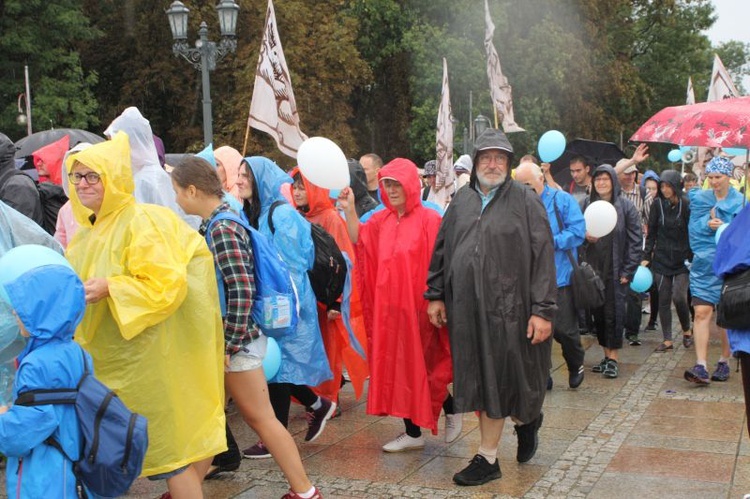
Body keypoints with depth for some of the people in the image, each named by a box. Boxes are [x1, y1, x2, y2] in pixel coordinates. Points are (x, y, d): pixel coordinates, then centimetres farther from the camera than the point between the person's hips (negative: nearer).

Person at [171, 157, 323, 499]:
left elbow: (242, 293, -24)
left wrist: (229, 346, -20)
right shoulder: (214, 224, 9)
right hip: (220, 338, 9)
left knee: (260, 418, 0)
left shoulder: (221, 229, -19)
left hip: (236, 341, -9)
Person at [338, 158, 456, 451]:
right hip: (388, 305, 6)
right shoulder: (380, 220, 9)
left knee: (422, 365, 2)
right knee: (395, 365, 9)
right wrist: (349, 211, -16)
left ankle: (451, 409, 27)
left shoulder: (428, 219, -7)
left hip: (417, 305, -6)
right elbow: (359, 241, -4)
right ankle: (412, 432, 19)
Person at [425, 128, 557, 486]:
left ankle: (526, 419, 31)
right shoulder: (461, 202, 12)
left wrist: (543, 309, -13)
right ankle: (488, 457, 23)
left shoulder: (525, 201, -2)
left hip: (508, 308, -4)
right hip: (467, 308, 4)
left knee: (501, 379, 2)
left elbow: (543, 256, -7)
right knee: (479, 381, 9)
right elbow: (442, 250, 17)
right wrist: (436, 294, 12)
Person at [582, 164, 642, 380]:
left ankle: (613, 359, 5)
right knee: (597, 312, 7)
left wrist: (628, 271, -8)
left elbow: (636, 240, -3)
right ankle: (606, 355, 18)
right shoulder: (587, 204, 7)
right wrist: (585, 236, -10)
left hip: (615, 270, -3)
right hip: (593, 269, 3)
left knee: (613, 312, -2)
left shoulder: (625, 206, -1)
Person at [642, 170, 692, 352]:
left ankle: (686, 331, 18)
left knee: (679, 297, -9)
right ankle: (667, 340, 12)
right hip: (661, 259, 2)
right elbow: (651, 233, 4)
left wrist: (692, 258, -6)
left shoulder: (687, 205, -7)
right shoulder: (657, 204, -1)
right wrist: (646, 257, 0)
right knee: (663, 300, 4)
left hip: (682, 260, -2)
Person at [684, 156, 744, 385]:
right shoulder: (699, 198, 7)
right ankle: (701, 366, -13)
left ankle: (724, 362, 24)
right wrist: (707, 224, -18)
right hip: (704, 264, 1)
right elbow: (694, 229, 1)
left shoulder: (740, 202, 1)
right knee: (702, 313, -10)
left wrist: (723, 228, -19)